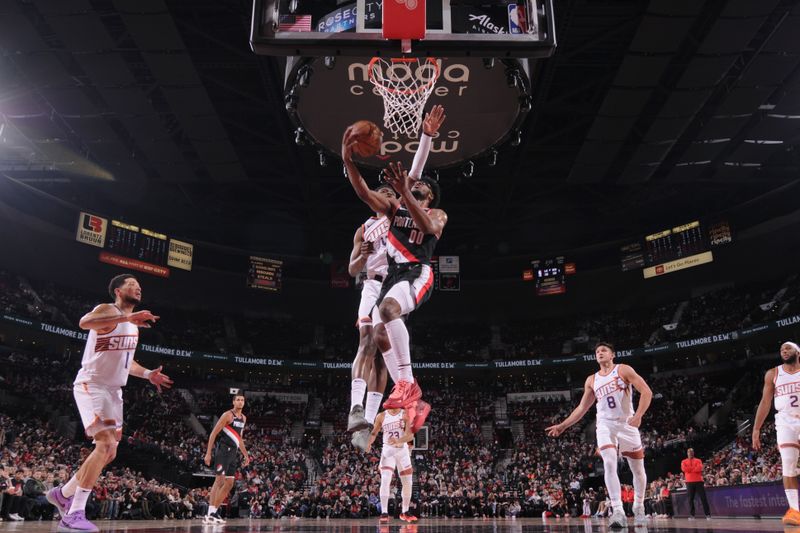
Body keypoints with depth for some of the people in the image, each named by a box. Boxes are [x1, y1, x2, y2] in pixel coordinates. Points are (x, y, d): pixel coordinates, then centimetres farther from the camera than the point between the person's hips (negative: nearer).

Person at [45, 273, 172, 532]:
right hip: (91, 386, -9)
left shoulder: (133, 324, 16)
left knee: (109, 452, 11)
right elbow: (85, 322, -35)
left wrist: (148, 374, 11)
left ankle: (63, 493, 29)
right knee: (106, 444, -21)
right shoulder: (108, 310, -10)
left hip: (114, 391, 9)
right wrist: (126, 317, -42)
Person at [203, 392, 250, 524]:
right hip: (223, 450, -9)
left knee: (229, 484, 7)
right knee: (220, 480, -15)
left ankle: (214, 512, 12)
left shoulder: (243, 418, 16)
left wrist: (245, 455, 22)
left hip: (233, 452, 9)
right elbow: (213, 433, -12)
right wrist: (208, 453, -17)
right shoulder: (227, 415, -9)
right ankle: (208, 514, -13)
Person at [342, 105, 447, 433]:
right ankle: (414, 402, 0)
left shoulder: (438, 215, 12)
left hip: (417, 273, -6)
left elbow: (427, 226, -15)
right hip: (393, 274, 6)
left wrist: (405, 192, -26)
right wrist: (348, 162, -11)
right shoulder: (393, 207, 22)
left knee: (388, 308, -34)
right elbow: (363, 193, 5)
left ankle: (407, 383, -29)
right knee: (380, 331, -6)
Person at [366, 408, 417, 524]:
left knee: (408, 483, 7)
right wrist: (369, 443, -13)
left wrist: (398, 440, -34)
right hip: (388, 450, -1)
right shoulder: (381, 416, -2)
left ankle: (405, 513, 23)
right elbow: (374, 433, 8)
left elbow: (410, 435, -16)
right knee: (385, 481, -18)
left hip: (403, 450, 1)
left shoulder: (406, 415, -6)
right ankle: (384, 513, -13)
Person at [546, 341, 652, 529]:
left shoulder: (623, 370, -1)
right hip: (605, 425, 2)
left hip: (627, 424, -2)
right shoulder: (591, 380, 11)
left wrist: (638, 415, -23)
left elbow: (646, 391, -9)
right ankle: (618, 512, -23)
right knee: (609, 464, -19)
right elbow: (582, 407, 16)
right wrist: (563, 425, 9)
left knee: (638, 469, 8)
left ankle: (639, 508, 30)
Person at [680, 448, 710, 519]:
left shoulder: (698, 461, 8)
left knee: (703, 498, -2)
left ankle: (708, 514, 2)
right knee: (690, 499, 2)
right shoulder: (684, 462, 10)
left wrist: (689, 469, -7)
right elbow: (684, 469, -10)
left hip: (698, 481, -1)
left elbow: (699, 468, -11)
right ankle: (692, 514, 6)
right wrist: (694, 468, -7)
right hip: (689, 482, 1)